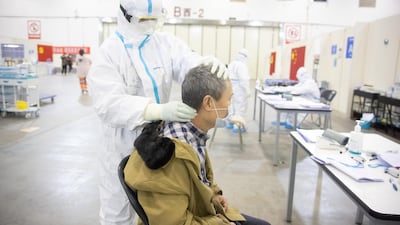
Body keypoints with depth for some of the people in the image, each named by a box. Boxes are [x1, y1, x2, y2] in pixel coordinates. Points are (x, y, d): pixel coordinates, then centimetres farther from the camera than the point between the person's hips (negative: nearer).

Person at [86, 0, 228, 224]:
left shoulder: (166, 43, -3)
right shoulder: (108, 52, -14)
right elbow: (109, 103, -27)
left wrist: (210, 63, -41)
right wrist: (160, 110, -42)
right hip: (124, 148, -2)